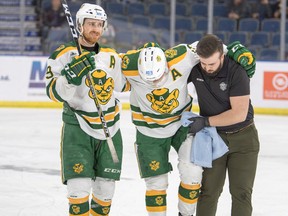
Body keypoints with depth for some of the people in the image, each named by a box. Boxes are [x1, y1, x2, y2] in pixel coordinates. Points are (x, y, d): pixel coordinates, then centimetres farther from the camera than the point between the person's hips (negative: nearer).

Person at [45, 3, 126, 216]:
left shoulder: (112, 56, 9)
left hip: (109, 127, 5)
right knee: (80, 187, -14)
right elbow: (54, 92, -17)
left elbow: (123, 83, 20)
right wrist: (73, 73, -32)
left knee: (106, 188, 9)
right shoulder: (64, 54, -7)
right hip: (78, 128, -5)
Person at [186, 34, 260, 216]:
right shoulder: (194, 69, -12)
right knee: (208, 191, 1)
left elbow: (239, 113, -25)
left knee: (241, 192, -1)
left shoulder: (237, 71, -23)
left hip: (243, 138, -3)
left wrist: (205, 121, -23)